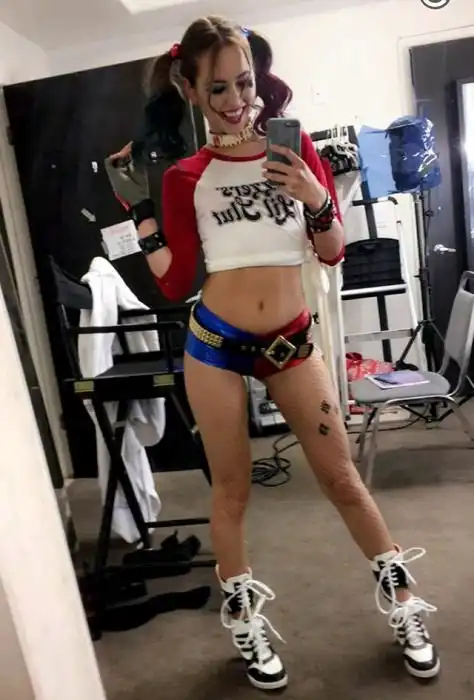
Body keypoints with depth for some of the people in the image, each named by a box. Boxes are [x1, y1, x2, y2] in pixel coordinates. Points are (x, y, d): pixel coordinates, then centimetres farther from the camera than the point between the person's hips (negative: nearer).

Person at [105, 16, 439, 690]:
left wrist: (314, 197, -14)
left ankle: (401, 599, 33)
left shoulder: (297, 147, 4)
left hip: (290, 341, 1)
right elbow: (175, 283, -2)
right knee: (232, 488, 11)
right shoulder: (185, 178, 0)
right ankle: (243, 617, 34)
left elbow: (333, 252, 4)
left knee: (340, 475, 10)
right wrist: (138, 207, -5)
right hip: (214, 343, -1)